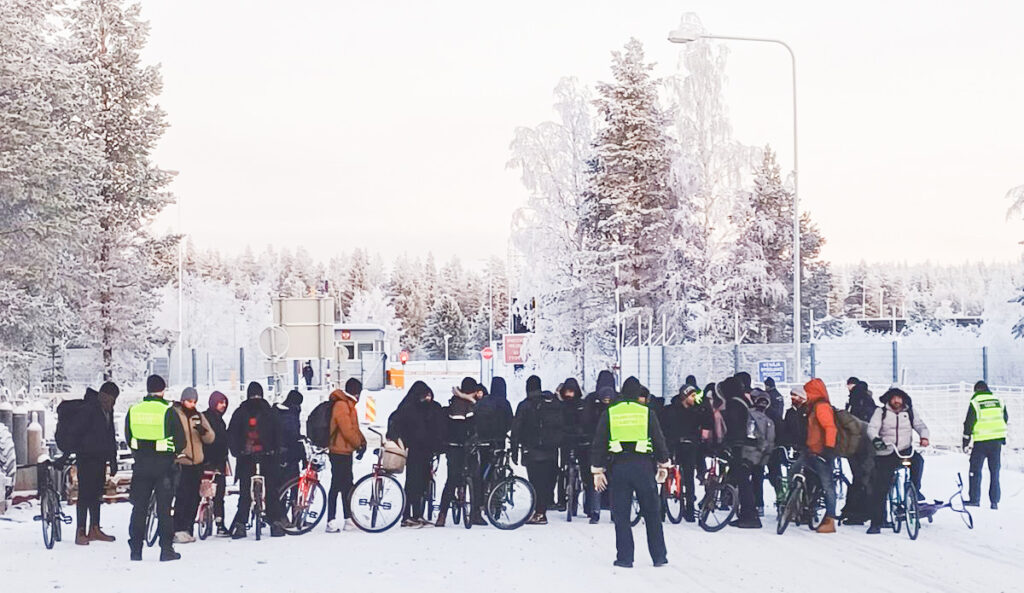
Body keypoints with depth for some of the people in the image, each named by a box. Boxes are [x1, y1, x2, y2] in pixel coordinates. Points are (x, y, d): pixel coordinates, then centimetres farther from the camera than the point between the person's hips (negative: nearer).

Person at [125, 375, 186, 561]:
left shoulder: (133, 411, 0)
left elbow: (128, 438, 10)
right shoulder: (168, 412, -11)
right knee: (164, 507, 3)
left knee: (139, 506, 10)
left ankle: (136, 549, 10)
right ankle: (166, 549, 3)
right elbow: (180, 440, -7)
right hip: (163, 465, -3)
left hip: (141, 465, 3)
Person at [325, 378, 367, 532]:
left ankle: (349, 519, 18)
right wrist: (359, 444, -10)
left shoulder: (348, 404, 17)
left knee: (347, 485, 13)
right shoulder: (341, 405, -17)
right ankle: (331, 522, -7)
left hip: (346, 451, 10)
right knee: (336, 485, -9)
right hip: (339, 452, -10)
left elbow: (354, 427, 19)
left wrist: (362, 442, 4)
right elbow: (347, 430, -21)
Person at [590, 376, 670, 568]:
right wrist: (663, 465, 16)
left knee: (621, 514, 5)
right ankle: (659, 556, 11)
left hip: (618, 466, 0)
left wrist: (597, 470, 8)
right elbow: (659, 440, 4)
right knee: (652, 513, 9)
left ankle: (625, 557, 3)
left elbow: (599, 443, 3)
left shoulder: (609, 413, 4)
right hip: (644, 466, 0)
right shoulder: (647, 412, 1)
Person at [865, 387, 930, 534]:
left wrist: (924, 436, -21)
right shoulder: (881, 412, 5)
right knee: (880, 489, -7)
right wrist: (875, 439, -30)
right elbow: (872, 428, -7)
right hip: (885, 455, -2)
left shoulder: (909, 413, 12)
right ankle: (876, 523, 0)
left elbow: (921, 425, 3)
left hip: (905, 451, 2)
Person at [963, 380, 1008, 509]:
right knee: (994, 471, 9)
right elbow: (1005, 419, 16)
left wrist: (965, 443, 1)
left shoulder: (975, 403, -6)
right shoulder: (999, 401, 8)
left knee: (975, 470, 7)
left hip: (981, 442, -4)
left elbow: (969, 424, -6)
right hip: (997, 441, 4)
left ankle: (974, 499, 6)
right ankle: (994, 501, 6)